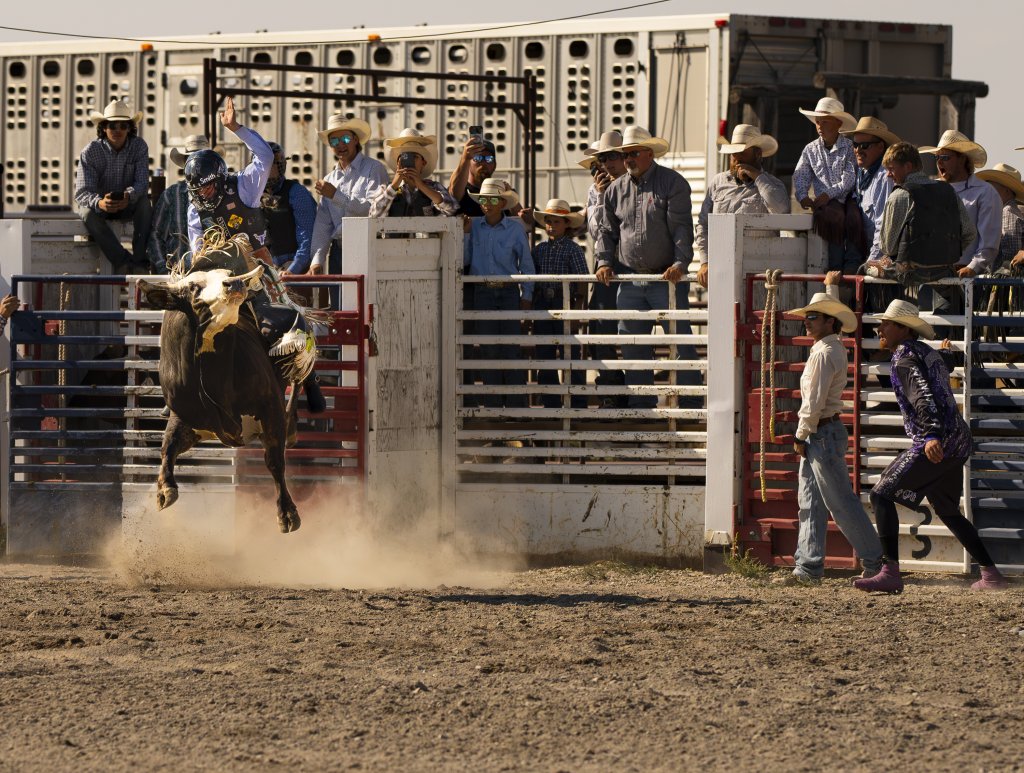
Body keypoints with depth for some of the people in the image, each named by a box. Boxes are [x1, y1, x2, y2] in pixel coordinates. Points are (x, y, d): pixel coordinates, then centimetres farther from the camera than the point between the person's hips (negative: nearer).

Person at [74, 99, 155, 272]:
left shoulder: (139, 146, -11)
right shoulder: (90, 152, -17)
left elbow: (142, 183, -21)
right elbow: (81, 193, -24)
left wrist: (129, 196, -46)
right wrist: (100, 203, -48)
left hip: (127, 205, 1)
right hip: (99, 204, -1)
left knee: (144, 202, -31)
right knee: (88, 214, -35)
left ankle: (141, 259, -33)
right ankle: (124, 261, -38)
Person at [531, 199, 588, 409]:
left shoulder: (572, 249, -2)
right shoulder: (539, 249, 12)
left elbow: (582, 279, -4)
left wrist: (578, 303, -10)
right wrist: (531, 304, 10)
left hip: (564, 301, -5)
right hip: (542, 303, 5)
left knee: (569, 353, -4)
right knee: (544, 354, 6)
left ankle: (577, 403, 0)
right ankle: (550, 403, 13)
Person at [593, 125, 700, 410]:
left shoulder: (672, 183, -3)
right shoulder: (616, 190, 13)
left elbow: (681, 227, -10)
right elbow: (607, 231, 18)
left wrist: (680, 263, -20)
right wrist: (604, 262, 2)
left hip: (667, 279, -5)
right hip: (631, 279, 5)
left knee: (679, 341, -7)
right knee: (632, 344, 6)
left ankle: (691, 404, -5)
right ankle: (641, 404, 13)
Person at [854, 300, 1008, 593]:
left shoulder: (905, 357, -10)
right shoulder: (928, 353, 19)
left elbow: (924, 397, -25)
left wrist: (932, 436, -38)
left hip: (936, 444, -10)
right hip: (959, 442, 10)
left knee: (882, 494, -11)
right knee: (947, 511, 22)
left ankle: (890, 573, -20)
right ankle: (991, 575, 23)